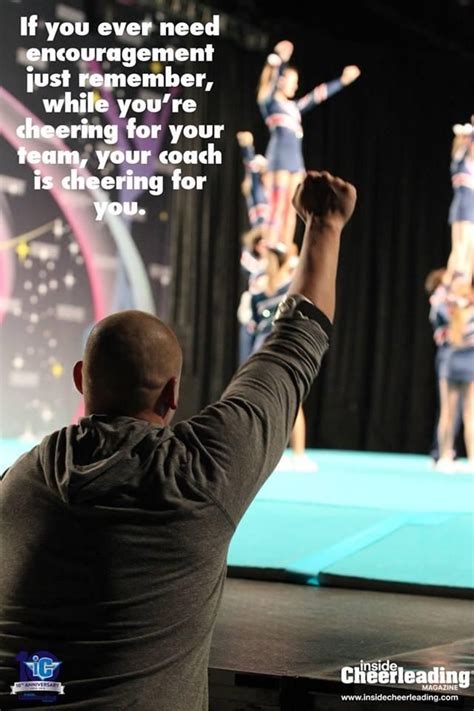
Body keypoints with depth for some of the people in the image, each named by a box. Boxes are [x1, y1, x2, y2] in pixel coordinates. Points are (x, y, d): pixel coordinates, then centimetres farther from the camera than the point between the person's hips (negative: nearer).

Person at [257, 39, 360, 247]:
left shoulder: (293, 107, 23)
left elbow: (319, 94, 31)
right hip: (279, 158, -8)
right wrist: (279, 60, -32)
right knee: (278, 207, -13)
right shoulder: (269, 101, 4)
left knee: (291, 209, 2)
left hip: (296, 160, 8)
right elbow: (270, 80, -15)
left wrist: (343, 80, 34)